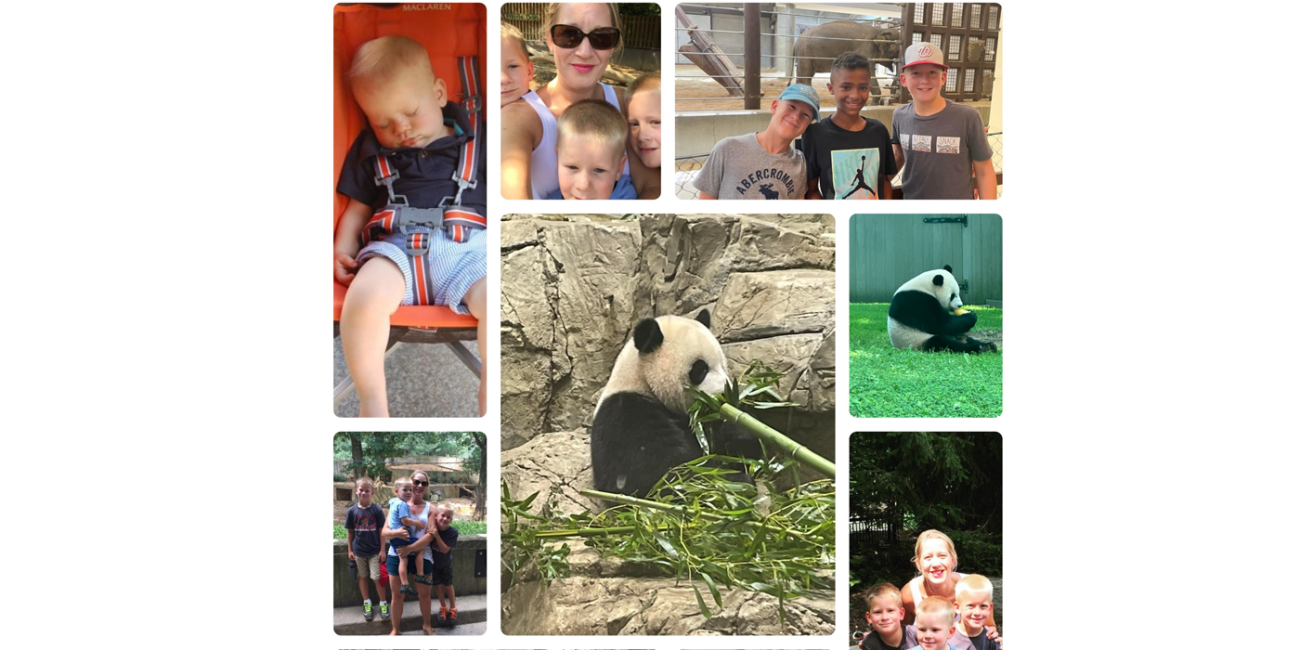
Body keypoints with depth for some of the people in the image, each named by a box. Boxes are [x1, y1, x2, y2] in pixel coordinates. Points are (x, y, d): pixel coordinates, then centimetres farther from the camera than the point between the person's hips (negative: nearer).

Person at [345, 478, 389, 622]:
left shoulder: (377, 510, -8)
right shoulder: (352, 510, -4)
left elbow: (381, 531, -4)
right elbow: (350, 531, 3)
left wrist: (382, 550, -5)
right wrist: (350, 550, 3)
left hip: (374, 550, -2)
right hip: (359, 550, 2)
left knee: (377, 577, -3)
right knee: (363, 577, 13)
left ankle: (383, 603, 13)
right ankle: (367, 603, 26)